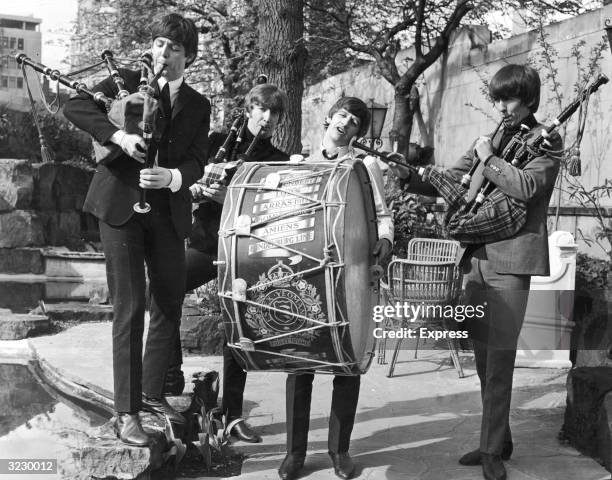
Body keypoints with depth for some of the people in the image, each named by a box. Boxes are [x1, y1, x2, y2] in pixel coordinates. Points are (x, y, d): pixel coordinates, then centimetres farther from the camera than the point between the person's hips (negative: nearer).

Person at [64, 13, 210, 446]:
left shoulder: (198, 106, 11)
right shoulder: (127, 81, 4)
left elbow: (197, 162, 2)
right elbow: (75, 107, -8)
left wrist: (172, 177, -20)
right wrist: (119, 135, -23)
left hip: (168, 211, 4)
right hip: (121, 205, -4)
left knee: (171, 305, 11)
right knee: (130, 308, -6)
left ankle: (152, 391, 30)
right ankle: (126, 412, 0)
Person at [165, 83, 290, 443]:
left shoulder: (279, 163, 9)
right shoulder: (220, 140, 9)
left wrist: (230, 198, -18)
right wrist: (195, 188, -15)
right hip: (206, 241, 0)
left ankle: (233, 413, 11)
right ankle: (172, 378, -4)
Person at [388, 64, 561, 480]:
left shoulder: (546, 143, 1)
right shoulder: (489, 140, 17)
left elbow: (525, 188, -16)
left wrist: (488, 158, -7)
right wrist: (408, 176, 0)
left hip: (511, 258, -6)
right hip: (477, 257, 6)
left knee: (499, 359, -7)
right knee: (484, 357, 11)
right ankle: (496, 440, 22)